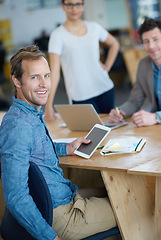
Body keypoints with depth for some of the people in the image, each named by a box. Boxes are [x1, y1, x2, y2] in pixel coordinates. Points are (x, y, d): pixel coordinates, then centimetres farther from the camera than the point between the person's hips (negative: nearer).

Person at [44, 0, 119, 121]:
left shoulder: (94, 27, 4)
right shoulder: (58, 35, -8)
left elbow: (114, 44, 22)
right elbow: (54, 71, -14)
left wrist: (107, 67, 7)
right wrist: (49, 105, -20)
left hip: (105, 89, 4)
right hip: (81, 97, -4)